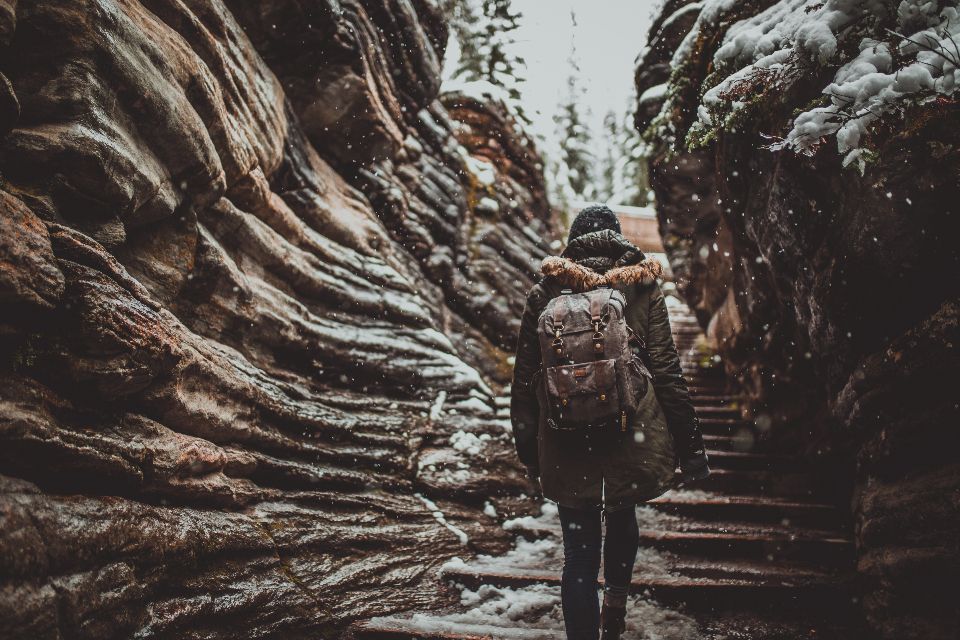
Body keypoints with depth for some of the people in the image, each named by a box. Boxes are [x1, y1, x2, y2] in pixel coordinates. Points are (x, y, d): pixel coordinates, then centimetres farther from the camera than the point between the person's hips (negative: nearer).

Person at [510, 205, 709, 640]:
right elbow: (667, 372, -5)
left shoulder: (545, 294, 0)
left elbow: (524, 380, 2)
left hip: (566, 446, 0)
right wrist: (690, 448, 2)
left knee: (579, 552, 9)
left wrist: (528, 451, 12)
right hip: (632, 439, 1)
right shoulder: (642, 289, -2)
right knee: (622, 515, 29)